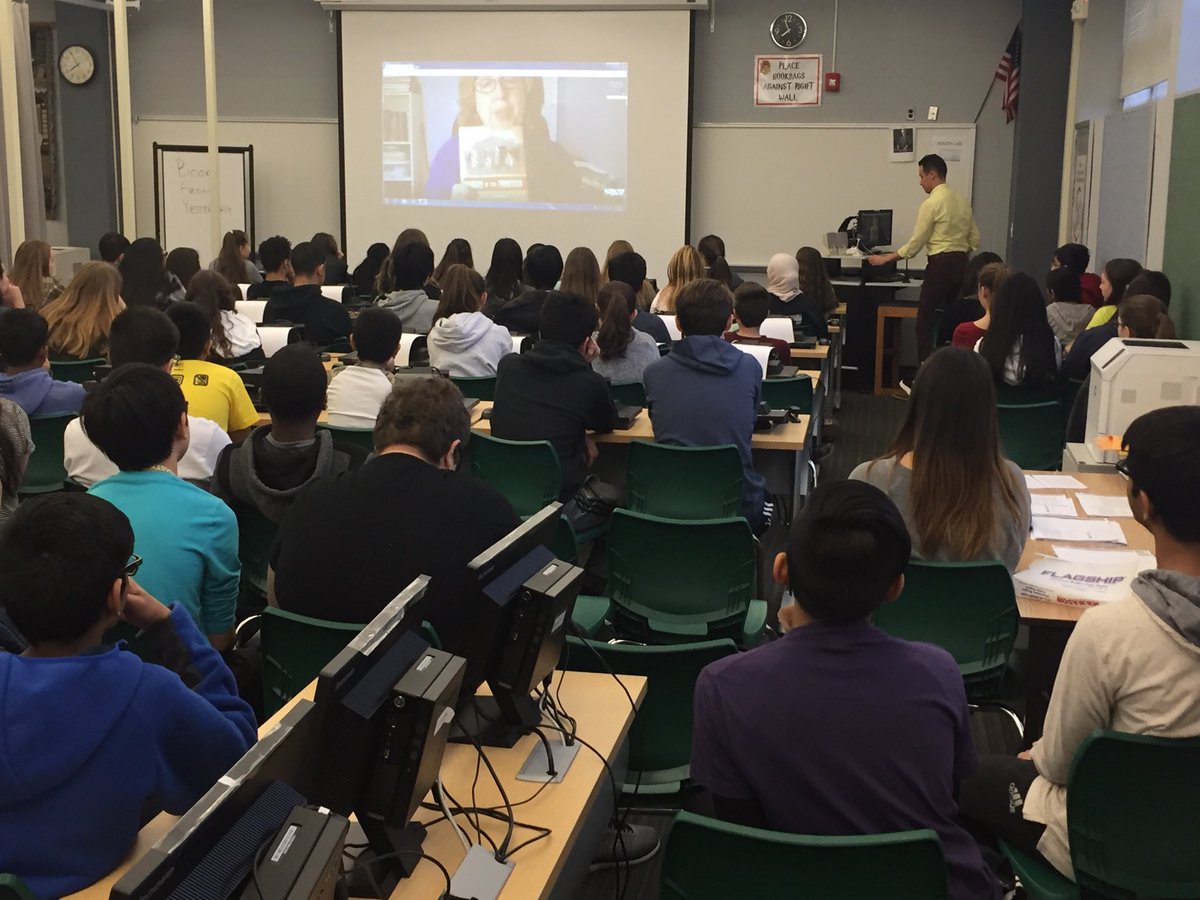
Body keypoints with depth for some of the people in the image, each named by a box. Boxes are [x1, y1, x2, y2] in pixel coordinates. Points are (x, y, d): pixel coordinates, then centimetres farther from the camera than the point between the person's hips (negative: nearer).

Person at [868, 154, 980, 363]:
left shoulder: (931, 204, -10)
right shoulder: (963, 200, 11)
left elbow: (915, 244, -9)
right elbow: (974, 240, 12)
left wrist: (885, 259, -1)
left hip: (940, 265, -8)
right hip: (961, 264, 8)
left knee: (926, 321, -3)